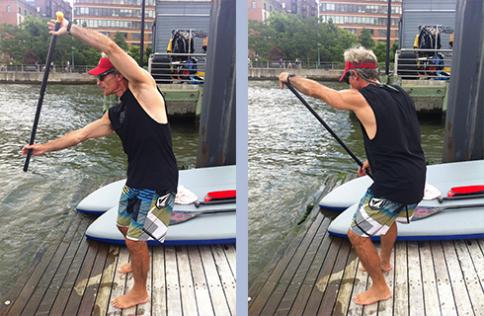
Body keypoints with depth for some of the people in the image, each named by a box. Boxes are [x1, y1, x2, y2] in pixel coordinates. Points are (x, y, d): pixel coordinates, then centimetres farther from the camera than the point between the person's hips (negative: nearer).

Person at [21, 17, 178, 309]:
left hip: (159, 185, -9)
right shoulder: (114, 116, 9)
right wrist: (46, 147, 24)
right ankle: (138, 263, 54)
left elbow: (110, 47, -22)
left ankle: (140, 292, 23)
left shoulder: (143, 88, -14)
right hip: (135, 181, 9)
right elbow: (80, 135, 21)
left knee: (135, 239, 1)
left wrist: (70, 29, -14)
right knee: (125, 228, 25)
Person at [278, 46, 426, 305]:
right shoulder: (399, 94, 8)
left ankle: (380, 288, 22)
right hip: (416, 180, 9)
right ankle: (384, 262, 56)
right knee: (389, 216, 35)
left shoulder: (359, 98, -13)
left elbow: (315, 89, -2)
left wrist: (289, 77, 15)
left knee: (357, 235, 8)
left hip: (393, 186, -9)